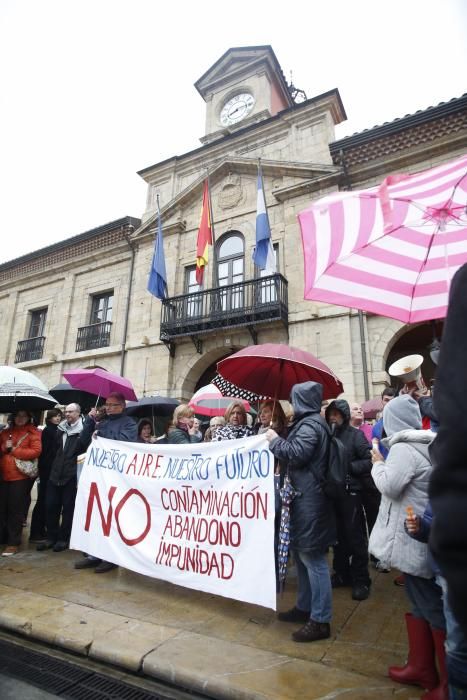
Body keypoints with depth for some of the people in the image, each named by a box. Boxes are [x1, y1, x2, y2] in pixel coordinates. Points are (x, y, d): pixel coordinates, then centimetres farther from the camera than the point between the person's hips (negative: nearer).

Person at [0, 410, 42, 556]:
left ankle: (13, 543, 14)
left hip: (21, 477, -5)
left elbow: (36, 451, -15)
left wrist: (13, 450, -12)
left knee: (16, 510, 3)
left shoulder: (33, 432, -4)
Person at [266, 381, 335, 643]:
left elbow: (297, 454, -25)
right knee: (303, 555, 19)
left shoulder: (310, 424, -15)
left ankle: (320, 621, 9)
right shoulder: (310, 422, 16)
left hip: (310, 500, -11)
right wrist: (279, 441, 13)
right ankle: (305, 607, 32)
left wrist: (275, 440, -12)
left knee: (313, 558, -2)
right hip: (304, 496, 11)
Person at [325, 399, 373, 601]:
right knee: (337, 535, 15)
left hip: (350, 492, -4)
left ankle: (361, 580, 20)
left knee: (355, 537, 5)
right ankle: (342, 573, 31)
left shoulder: (355, 435, -5)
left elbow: (369, 461, -12)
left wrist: (348, 466, -16)